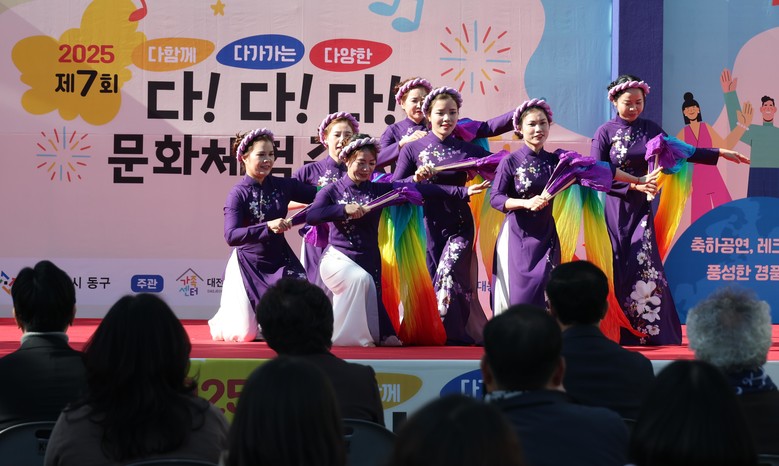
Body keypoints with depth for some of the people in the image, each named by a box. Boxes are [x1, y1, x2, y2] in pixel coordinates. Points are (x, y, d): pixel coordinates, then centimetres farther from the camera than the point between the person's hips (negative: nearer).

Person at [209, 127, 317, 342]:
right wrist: (267, 227, -32)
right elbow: (231, 236, -24)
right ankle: (222, 319, 36)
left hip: (279, 260, 3)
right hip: (248, 265, -3)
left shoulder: (282, 186, -1)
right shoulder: (238, 194, -12)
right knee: (245, 334, -1)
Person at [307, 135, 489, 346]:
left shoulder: (379, 190, 4)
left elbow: (420, 190, -4)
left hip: (369, 259, 4)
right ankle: (349, 337, -14)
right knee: (359, 278, -29)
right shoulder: (332, 191, -2)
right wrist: (344, 209, -30)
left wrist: (463, 191, -11)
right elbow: (311, 216, -19)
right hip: (338, 257, -4)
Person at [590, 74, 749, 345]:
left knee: (644, 268, -6)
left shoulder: (649, 129, 8)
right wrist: (634, 184, -18)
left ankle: (650, 331, -1)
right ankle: (617, 333, 5)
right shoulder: (605, 132, -4)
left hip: (640, 209, 3)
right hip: (613, 210, -3)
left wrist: (719, 154, 12)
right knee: (617, 270, -2)